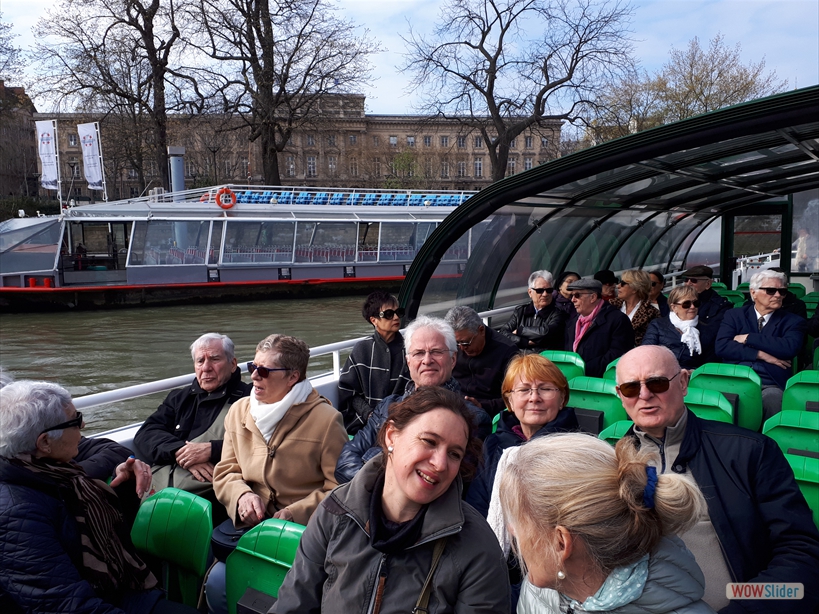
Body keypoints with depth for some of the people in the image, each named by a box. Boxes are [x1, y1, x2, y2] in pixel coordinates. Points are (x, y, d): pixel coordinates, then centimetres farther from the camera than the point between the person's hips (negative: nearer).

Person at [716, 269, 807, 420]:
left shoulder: (793, 322, 15)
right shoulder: (735, 315, 17)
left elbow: (790, 348, -7)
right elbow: (721, 346, 0)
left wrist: (748, 338, -3)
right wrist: (760, 355, -7)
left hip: (771, 385, 0)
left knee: (772, 398, -35)